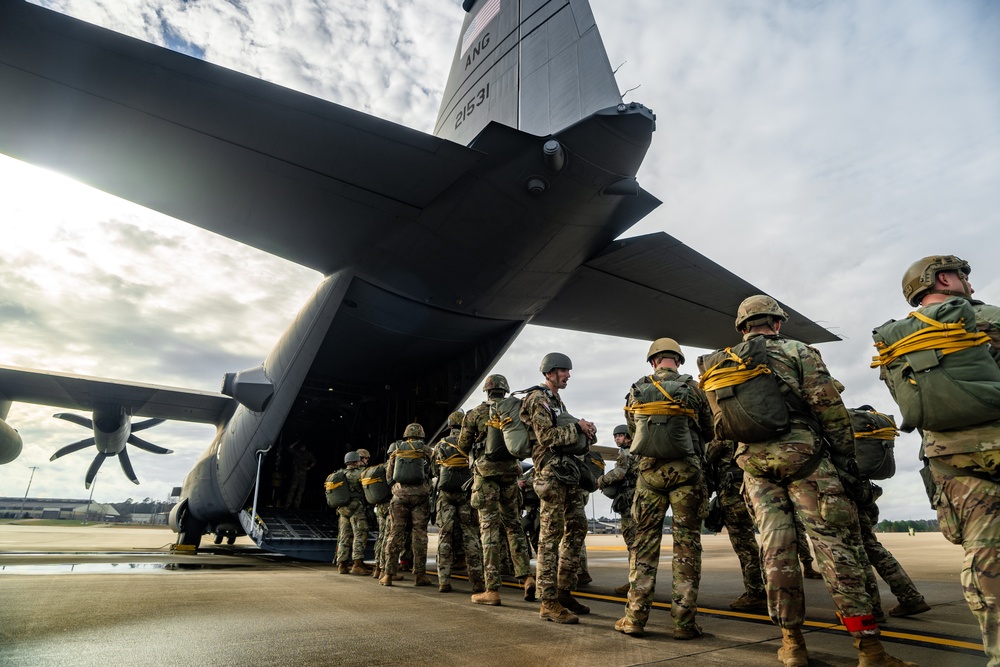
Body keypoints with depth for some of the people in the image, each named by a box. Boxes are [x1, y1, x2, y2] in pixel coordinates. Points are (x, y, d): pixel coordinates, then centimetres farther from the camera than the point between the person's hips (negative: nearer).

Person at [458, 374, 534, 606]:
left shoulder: (476, 413, -2)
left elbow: (463, 445, 4)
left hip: (485, 473, -3)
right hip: (510, 472, 3)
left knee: (490, 527, -2)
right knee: (513, 524, 15)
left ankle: (492, 589, 0)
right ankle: (526, 576, 7)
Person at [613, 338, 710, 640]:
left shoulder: (636, 390, 3)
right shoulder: (692, 388, -2)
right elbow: (708, 431, 9)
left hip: (649, 469, 2)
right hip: (686, 468, -1)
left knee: (644, 540, 8)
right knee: (687, 543, 5)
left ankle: (635, 617, 10)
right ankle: (683, 621, 7)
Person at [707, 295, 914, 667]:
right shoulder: (798, 352, 2)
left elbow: (721, 423, 14)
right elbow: (829, 406, -3)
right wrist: (846, 453, 4)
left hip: (754, 462, 3)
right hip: (802, 455, -3)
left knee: (776, 548, 5)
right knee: (832, 542, -1)